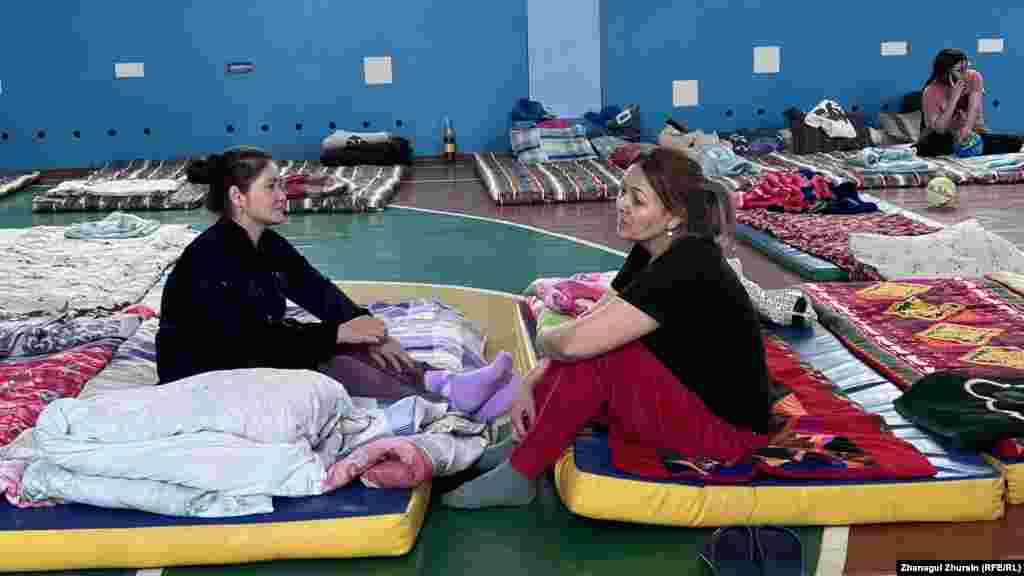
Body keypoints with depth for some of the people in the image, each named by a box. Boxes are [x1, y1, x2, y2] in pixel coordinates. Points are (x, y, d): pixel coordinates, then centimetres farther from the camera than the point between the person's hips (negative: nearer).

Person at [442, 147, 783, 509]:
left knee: (598, 354, -23)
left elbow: (575, 341, -33)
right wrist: (529, 384, -5)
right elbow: (587, 323, 4)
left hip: (729, 428, -9)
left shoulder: (685, 268, -29)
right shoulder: (650, 251, 1)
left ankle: (518, 477, -9)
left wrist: (544, 340, -10)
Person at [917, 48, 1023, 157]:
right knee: (926, 146, -37)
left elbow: (974, 109, -24)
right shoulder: (931, 92, -19)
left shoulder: (974, 77, -11)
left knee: (1015, 142, -17)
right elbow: (939, 129, -25)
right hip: (946, 137, -3)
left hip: (971, 133, 3)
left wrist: (965, 133, -42)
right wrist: (954, 98, -33)